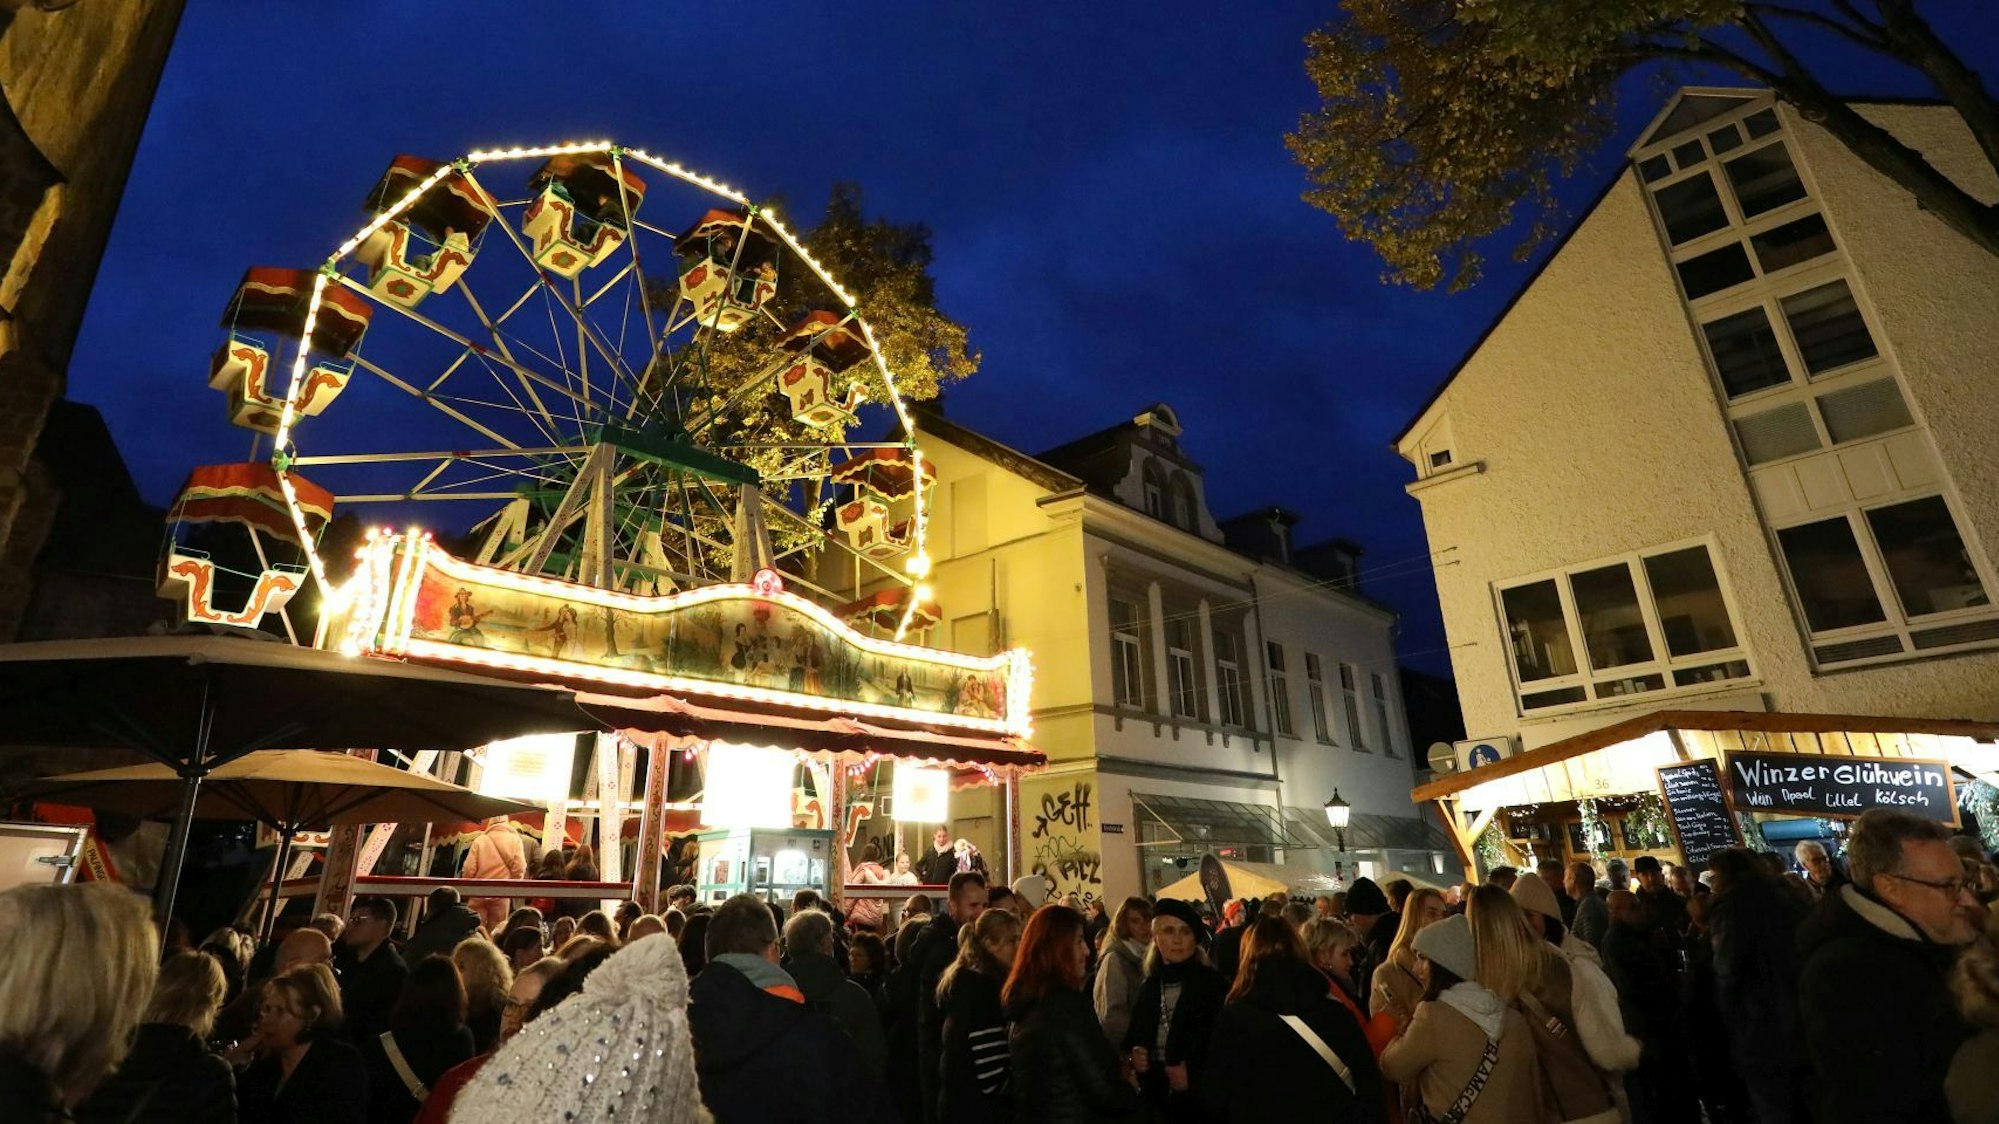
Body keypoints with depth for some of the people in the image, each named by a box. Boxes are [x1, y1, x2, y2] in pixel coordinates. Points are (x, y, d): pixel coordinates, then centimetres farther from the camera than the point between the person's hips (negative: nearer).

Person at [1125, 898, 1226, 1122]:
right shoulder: (1149, 985, 6)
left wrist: (1195, 1074, -18)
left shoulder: (1214, 984, -8)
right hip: (1155, 1097, 4)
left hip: (1200, 1099, -4)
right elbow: (1132, 1037, 14)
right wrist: (1133, 1055, -5)